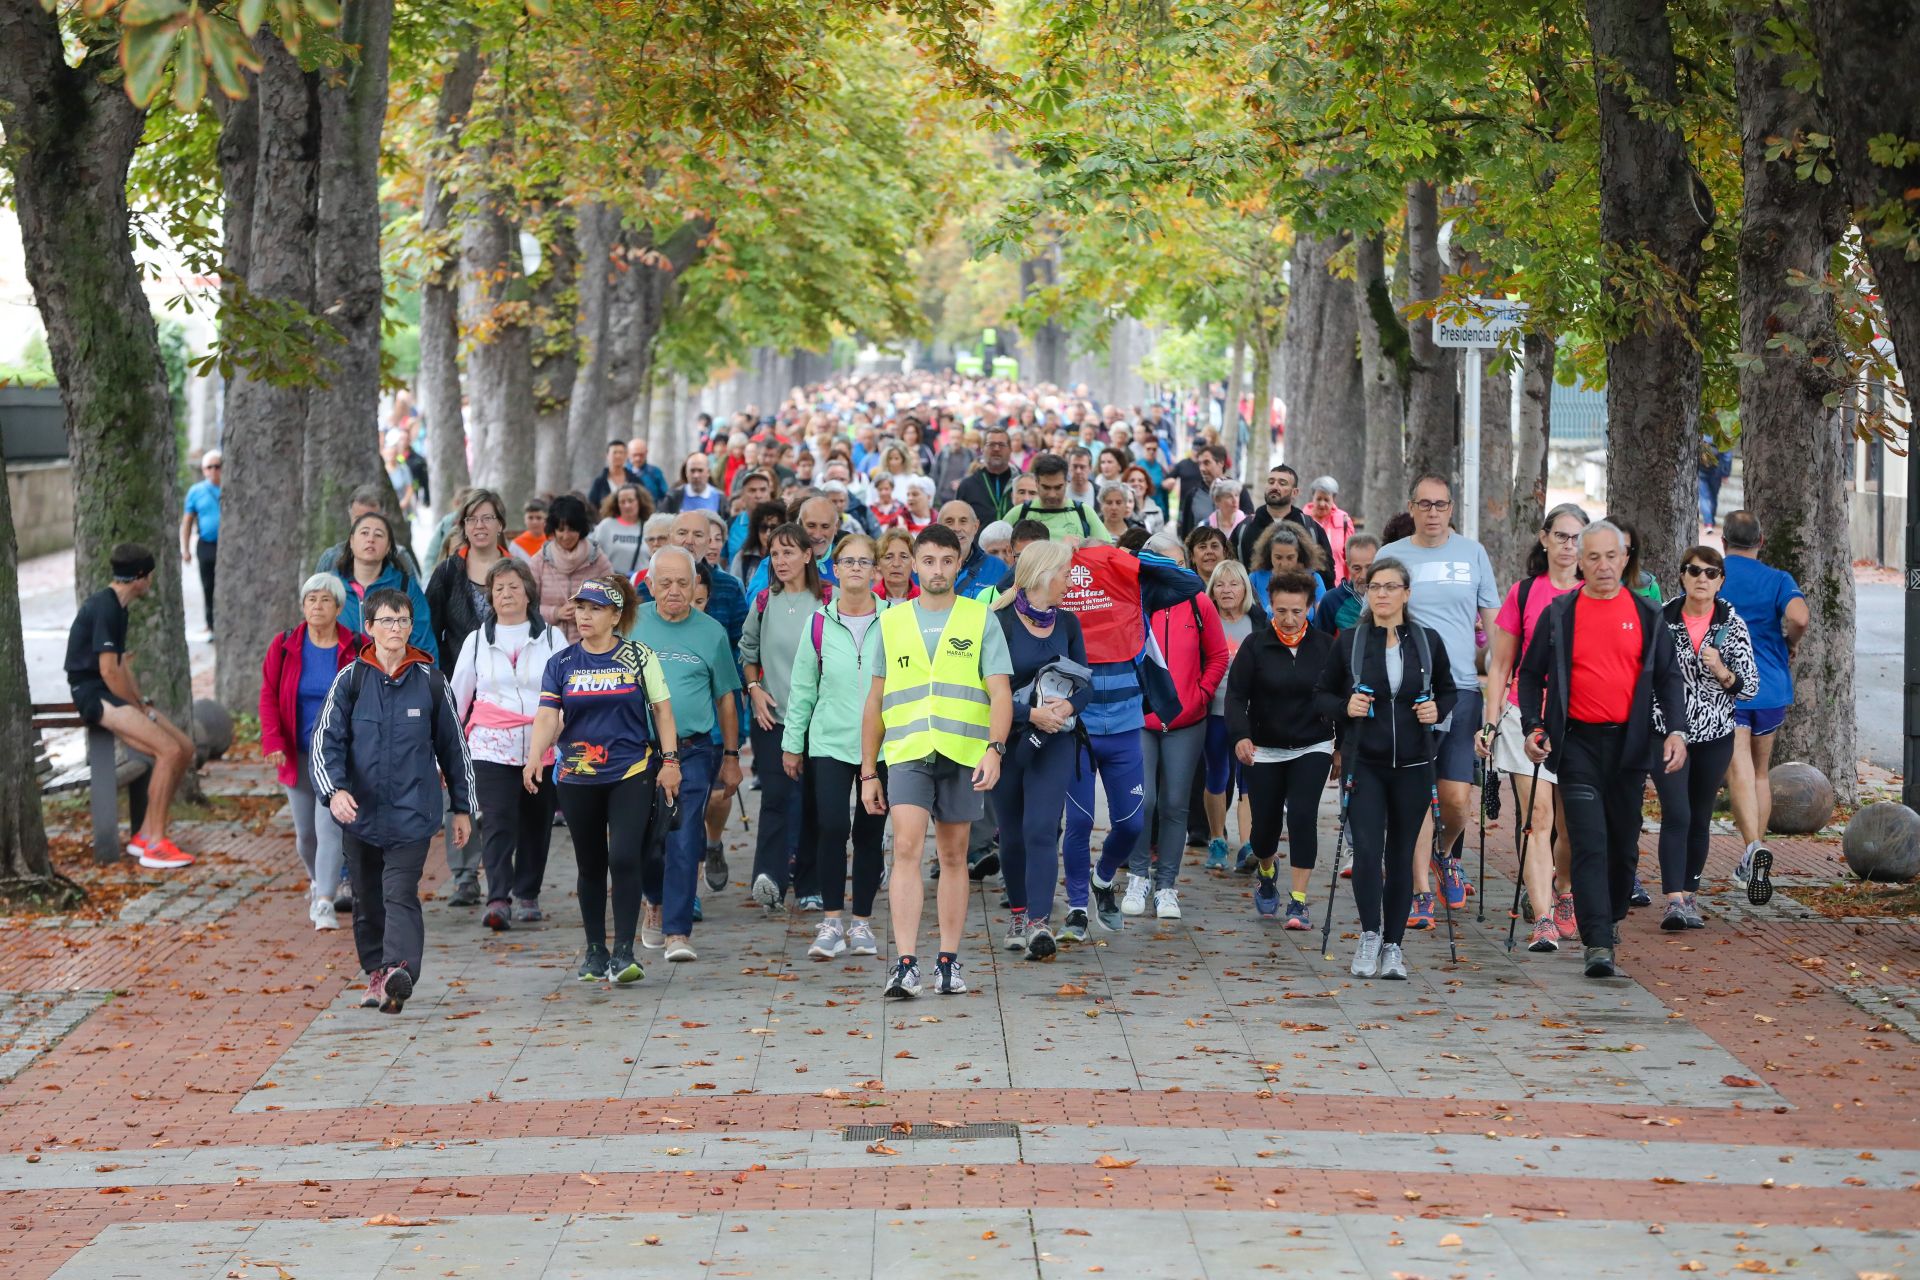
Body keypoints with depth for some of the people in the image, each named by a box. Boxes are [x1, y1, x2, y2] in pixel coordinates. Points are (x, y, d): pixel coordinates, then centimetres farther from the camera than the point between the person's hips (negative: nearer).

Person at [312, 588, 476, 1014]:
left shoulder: (430, 680, 3)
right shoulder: (350, 680, 2)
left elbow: (453, 745, 12)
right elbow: (327, 740, -1)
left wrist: (463, 807, 13)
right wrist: (334, 790, -19)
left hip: (412, 812, -2)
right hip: (360, 811, 2)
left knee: (401, 894, -16)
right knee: (367, 899, 11)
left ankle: (399, 971, -30)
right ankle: (376, 975, 25)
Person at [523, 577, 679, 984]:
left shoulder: (638, 657, 0)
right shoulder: (561, 663, 3)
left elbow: (661, 709, 4)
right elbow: (548, 716, -7)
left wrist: (669, 760, -3)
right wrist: (534, 759, -23)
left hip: (632, 773, -2)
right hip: (577, 778, 2)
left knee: (624, 859, -15)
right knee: (591, 866, 11)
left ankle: (624, 952, -9)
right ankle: (595, 951, 23)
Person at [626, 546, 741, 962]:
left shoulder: (711, 632, 4)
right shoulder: (631, 624, 4)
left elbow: (725, 697, 12)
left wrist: (731, 756, 12)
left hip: (691, 752, -1)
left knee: (683, 842, -8)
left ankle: (678, 932, -5)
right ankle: (656, 899, 36)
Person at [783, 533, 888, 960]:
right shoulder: (819, 624, 2)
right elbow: (802, 688, 8)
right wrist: (792, 743, 9)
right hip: (830, 741, 0)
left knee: (869, 833, 6)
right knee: (831, 826, -14)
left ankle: (861, 923, 17)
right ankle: (831, 922, -5)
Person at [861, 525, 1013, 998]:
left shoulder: (980, 620, 5)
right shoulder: (891, 622, 11)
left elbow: (1000, 692, -1)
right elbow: (874, 702, 14)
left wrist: (994, 748, -18)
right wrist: (868, 772, 11)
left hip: (964, 754, 0)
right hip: (907, 753, 0)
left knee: (954, 856, 7)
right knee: (906, 847, -14)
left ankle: (949, 961, 15)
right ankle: (905, 963, -18)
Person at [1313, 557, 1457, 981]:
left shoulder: (1428, 641, 4)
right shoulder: (1348, 641, 2)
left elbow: (1449, 690, 17)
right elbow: (1321, 695, 9)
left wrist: (1438, 710, -4)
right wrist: (1345, 708, -11)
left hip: (1413, 766, 1)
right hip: (1364, 763, -1)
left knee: (1402, 856, 5)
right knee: (1366, 850, -13)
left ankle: (1392, 946, 14)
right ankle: (1369, 935, 4)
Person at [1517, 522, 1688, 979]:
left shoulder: (1646, 615, 6)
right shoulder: (1558, 615, 3)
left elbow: (1669, 677, 8)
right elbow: (1530, 675, 9)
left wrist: (1676, 730, -5)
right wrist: (1532, 726, -4)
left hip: (1630, 742, 2)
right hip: (1578, 742, -2)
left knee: (1623, 842, 11)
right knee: (1589, 842, -12)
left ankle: (1612, 919, 33)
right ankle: (1598, 945, -16)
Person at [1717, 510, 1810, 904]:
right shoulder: (1778, 580, 1)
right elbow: (1799, 617, -18)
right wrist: (1790, 644, 3)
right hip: (1770, 689, 2)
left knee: (1739, 774, -13)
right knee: (1760, 773, 18)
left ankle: (1755, 847, -37)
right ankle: (1751, 865, 23)